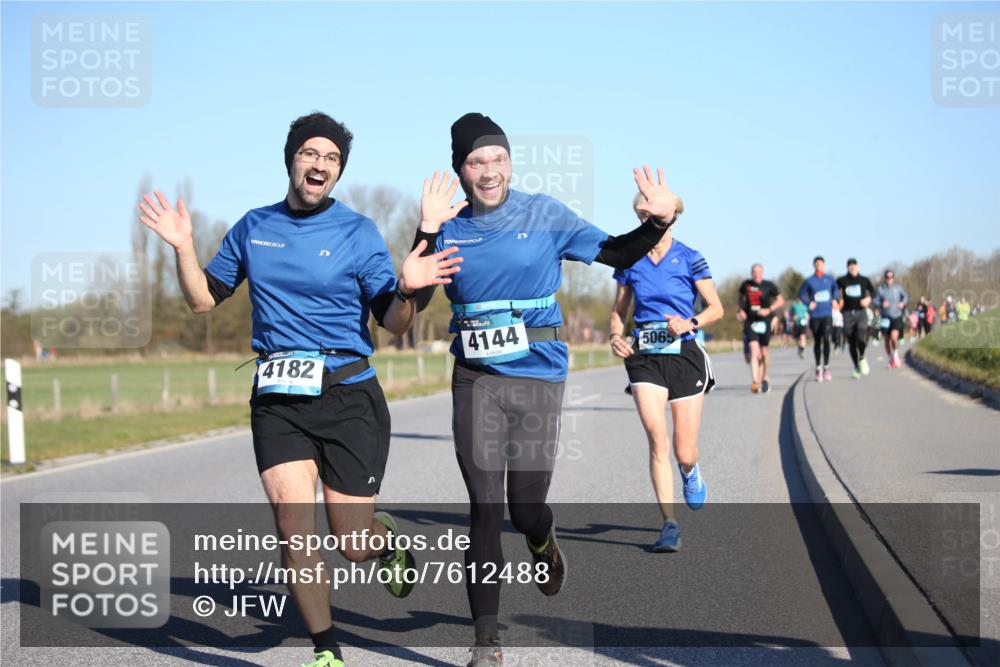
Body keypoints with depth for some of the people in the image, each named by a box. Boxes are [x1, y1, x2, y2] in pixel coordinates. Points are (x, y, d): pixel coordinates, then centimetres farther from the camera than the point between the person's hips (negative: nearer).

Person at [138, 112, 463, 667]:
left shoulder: (357, 232, -2)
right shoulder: (254, 226, 8)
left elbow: (393, 324, -4)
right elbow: (203, 298, 14)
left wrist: (406, 289, -25)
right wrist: (183, 247, -1)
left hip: (349, 397, -2)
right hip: (277, 400, 2)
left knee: (353, 545, 2)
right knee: (294, 527, -12)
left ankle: (388, 541, 39)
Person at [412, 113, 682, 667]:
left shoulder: (544, 216, 0)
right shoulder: (450, 227, 4)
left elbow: (616, 253, 4)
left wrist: (658, 222, -14)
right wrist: (427, 232, -19)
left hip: (538, 377, 0)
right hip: (476, 380, 1)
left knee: (526, 508, 3)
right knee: (484, 509, -6)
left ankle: (544, 547, 43)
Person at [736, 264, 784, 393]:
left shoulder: (769, 286, -1)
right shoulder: (745, 285, 5)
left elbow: (780, 300, 3)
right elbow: (741, 298, 24)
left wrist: (769, 310, -12)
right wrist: (741, 310, 7)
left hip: (764, 321, 0)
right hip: (750, 321, 0)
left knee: (764, 352, 9)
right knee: (753, 350, -15)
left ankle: (765, 378, 30)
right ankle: (755, 381, -22)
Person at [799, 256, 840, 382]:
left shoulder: (830, 279, 5)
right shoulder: (809, 281, 0)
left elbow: (836, 289, 24)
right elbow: (801, 294, 7)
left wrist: (834, 299, 10)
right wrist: (809, 303, -8)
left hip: (827, 314, 0)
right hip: (815, 315, 0)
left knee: (826, 338, -17)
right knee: (817, 342, 7)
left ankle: (826, 367, -9)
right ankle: (818, 368, 19)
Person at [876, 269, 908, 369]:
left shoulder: (898, 288, 0)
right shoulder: (881, 289, -1)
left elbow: (905, 297, 13)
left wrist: (903, 303, -8)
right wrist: (882, 304, -20)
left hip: (897, 316, -1)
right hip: (886, 317, 1)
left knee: (894, 337, -19)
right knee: (887, 340, 8)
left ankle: (896, 353, 9)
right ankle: (890, 359, 26)